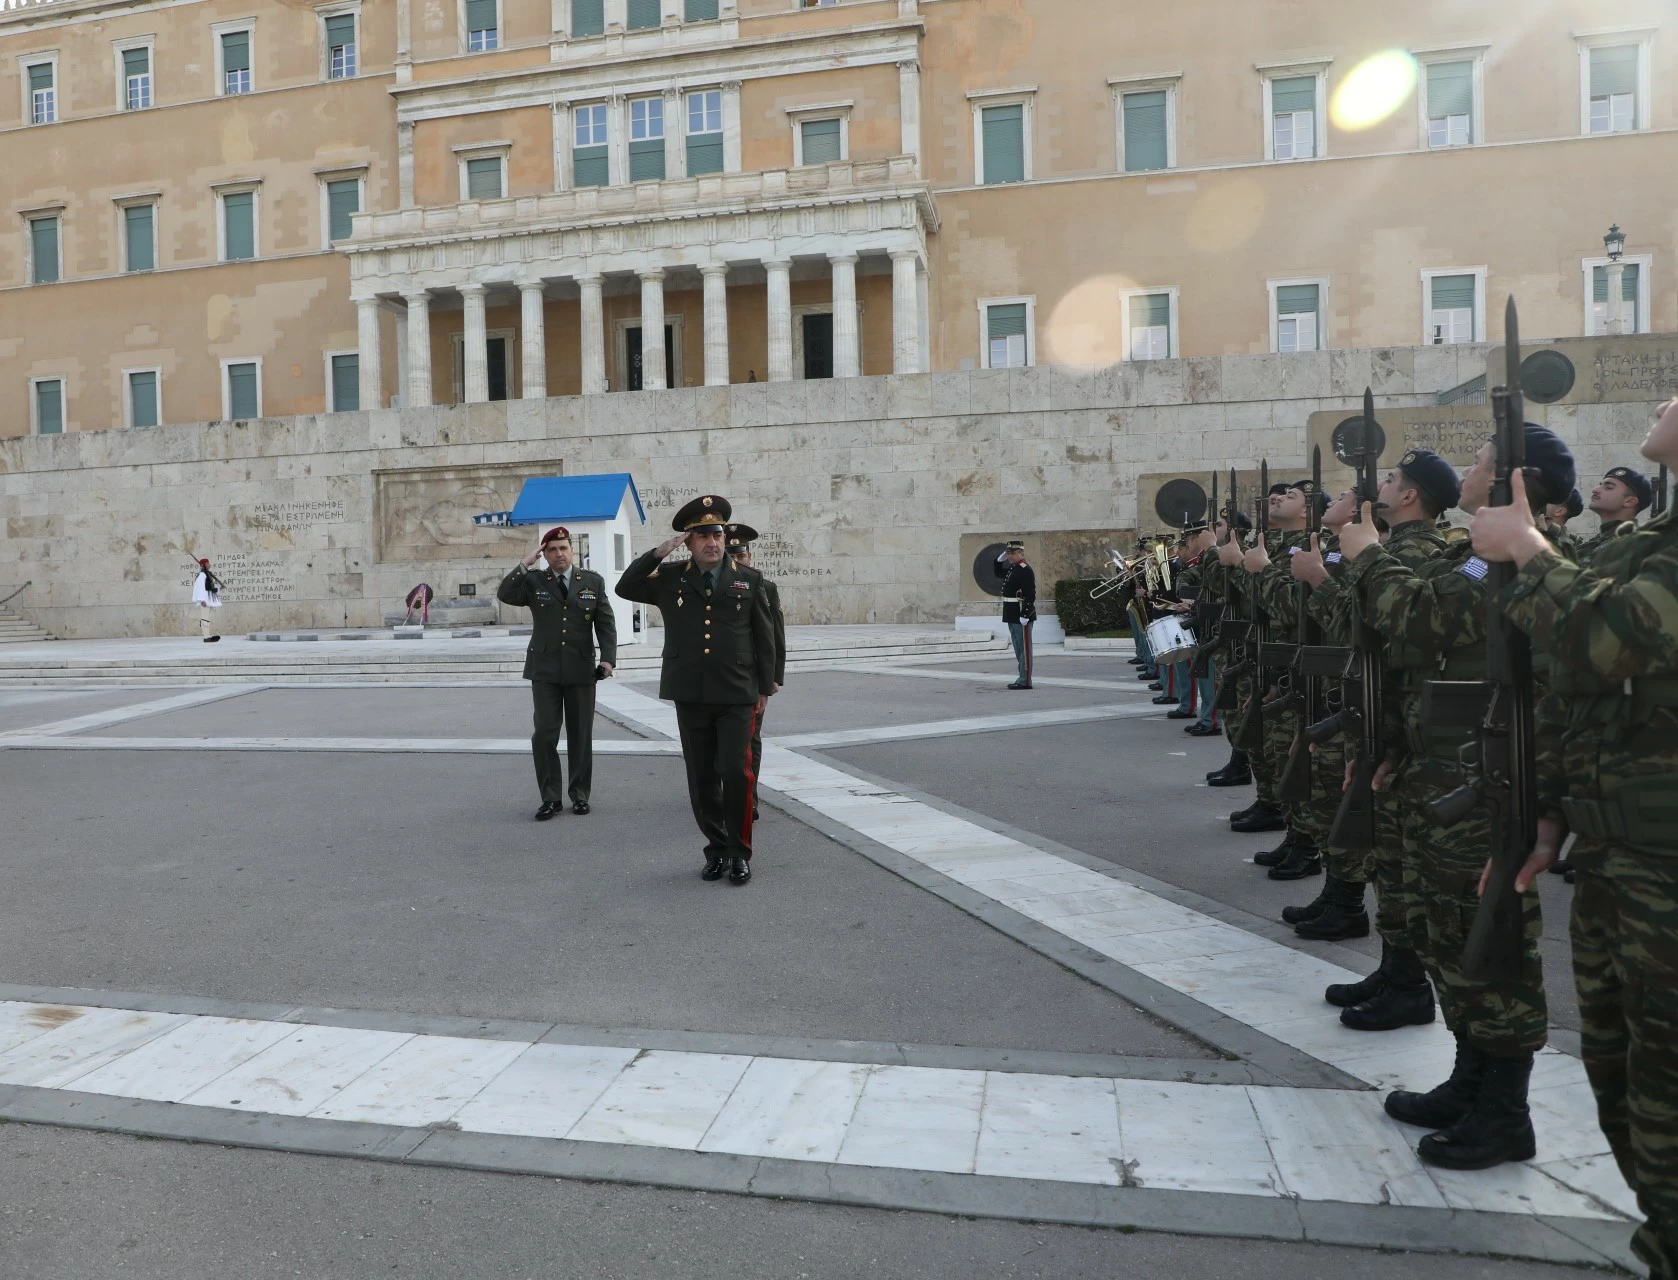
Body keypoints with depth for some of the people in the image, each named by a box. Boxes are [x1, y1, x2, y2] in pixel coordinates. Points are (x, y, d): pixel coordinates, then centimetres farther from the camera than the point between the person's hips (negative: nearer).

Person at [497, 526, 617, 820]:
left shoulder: (593, 581, 5)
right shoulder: (534, 582, 4)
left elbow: (606, 623, 2)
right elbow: (504, 595, -11)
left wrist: (608, 658, -9)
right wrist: (524, 565, -15)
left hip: (581, 670, 1)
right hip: (545, 670, 0)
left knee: (580, 735, 7)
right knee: (544, 733, -4)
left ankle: (580, 795, 19)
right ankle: (551, 797, 6)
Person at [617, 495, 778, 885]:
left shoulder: (749, 580, 6)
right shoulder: (670, 579, 8)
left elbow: (764, 637, 8)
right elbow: (625, 588, 1)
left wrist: (765, 687, 6)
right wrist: (657, 553, -7)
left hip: (737, 695, -2)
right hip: (690, 696, 2)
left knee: (736, 772, -9)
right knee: (701, 778, 7)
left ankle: (740, 852, 6)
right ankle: (717, 849, 21)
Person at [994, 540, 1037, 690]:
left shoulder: (1025, 570, -15)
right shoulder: (1012, 569, 14)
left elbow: (1030, 595, -21)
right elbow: (998, 573, 34)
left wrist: (1025, 615, -25)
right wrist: (1000, 560, 17)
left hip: (1022, 616, -10)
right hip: (1012, 616, 10)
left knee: (1024, 648, -5)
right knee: (1018, 648, 13)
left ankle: (1025, 681, -3)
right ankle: (1023, 678, 20)